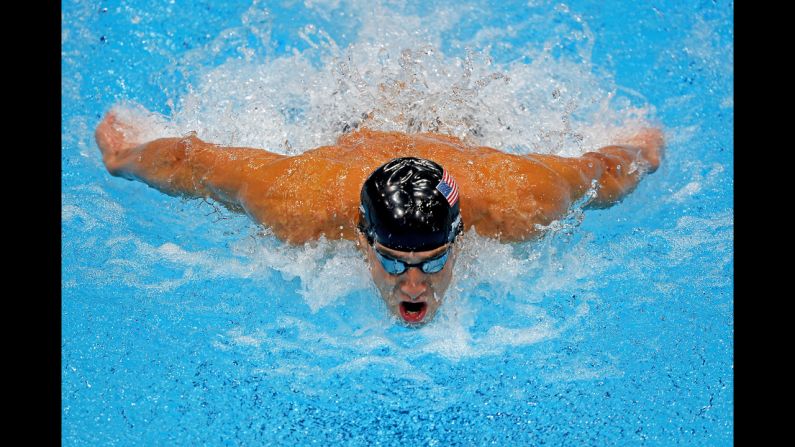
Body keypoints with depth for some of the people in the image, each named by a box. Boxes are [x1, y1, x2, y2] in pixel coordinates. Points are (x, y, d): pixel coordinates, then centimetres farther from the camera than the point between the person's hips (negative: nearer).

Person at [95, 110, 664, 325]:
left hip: (463, 142, 1)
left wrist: (645, 148, -4)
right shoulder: (302, 206, -45)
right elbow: (190, 159, -30)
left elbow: (606, 168, -24)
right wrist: (123, 155, -12)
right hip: (353, 139, 0)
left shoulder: (516, 205, -45)